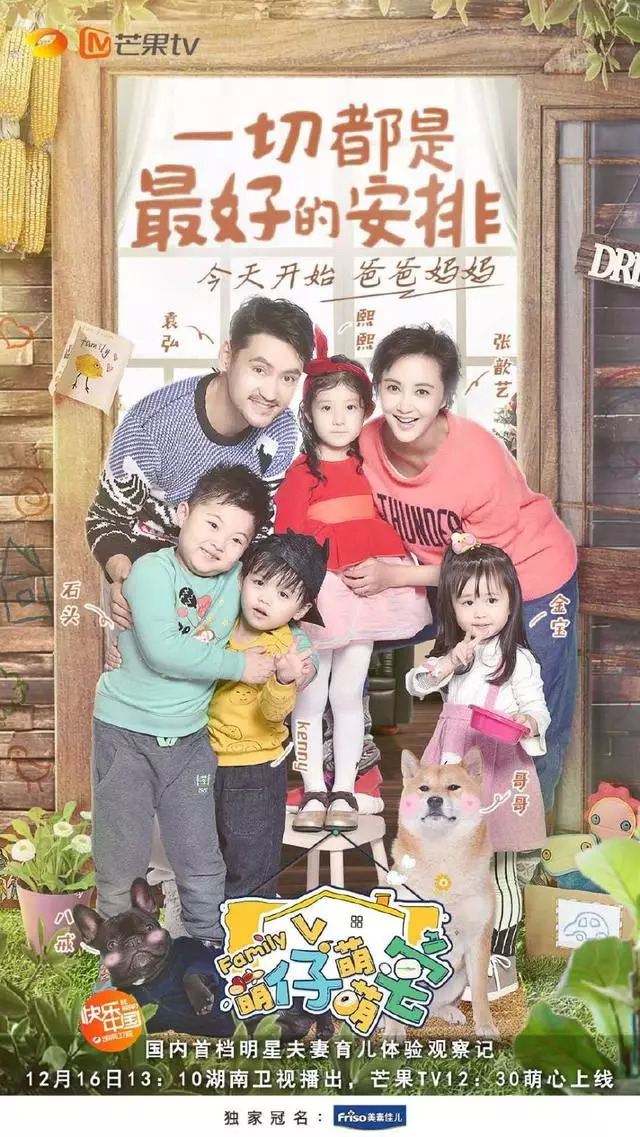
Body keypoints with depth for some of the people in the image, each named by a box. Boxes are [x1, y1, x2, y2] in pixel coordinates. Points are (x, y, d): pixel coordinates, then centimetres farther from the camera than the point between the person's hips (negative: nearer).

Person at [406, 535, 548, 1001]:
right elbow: (416, 685, 7)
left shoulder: (519, 659, -7)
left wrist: (529, 722, -34)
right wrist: (448, 663, -9)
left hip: (497, 768, -5)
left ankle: (501, 960, 13)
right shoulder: (453, 651, 9)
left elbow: (538, 709, -11)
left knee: (501, 868, 3)